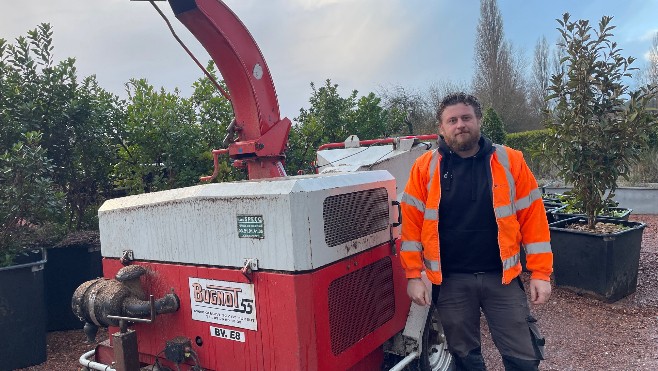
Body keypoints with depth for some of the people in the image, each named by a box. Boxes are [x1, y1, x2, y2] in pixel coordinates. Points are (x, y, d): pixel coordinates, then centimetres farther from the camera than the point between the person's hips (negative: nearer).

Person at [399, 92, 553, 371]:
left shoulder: (510, 162, -1)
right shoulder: (425, 168, -3)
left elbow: (533, 219, 0)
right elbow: (411, 225, -2)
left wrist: (540, 273, -3)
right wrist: (413, 276, -7)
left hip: (502, 277, 1)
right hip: (450, 281, 0)